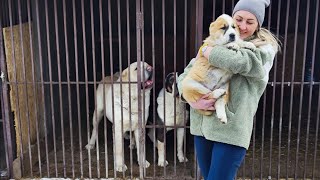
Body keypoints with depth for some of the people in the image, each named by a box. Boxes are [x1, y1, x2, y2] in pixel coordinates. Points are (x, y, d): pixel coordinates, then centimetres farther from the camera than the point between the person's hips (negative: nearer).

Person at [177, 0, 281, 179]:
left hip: (232, 130, -5)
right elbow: (185, 75, 6)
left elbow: (241, 62, -25)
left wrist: (206, 51, -11)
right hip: (202, 125, 5)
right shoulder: (216, 44, 10)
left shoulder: (265, 49, -2)